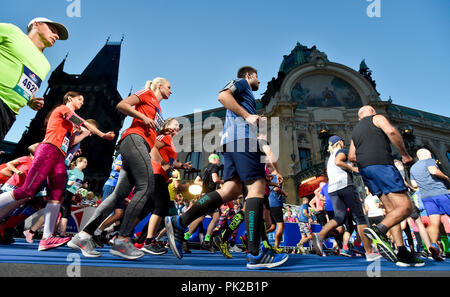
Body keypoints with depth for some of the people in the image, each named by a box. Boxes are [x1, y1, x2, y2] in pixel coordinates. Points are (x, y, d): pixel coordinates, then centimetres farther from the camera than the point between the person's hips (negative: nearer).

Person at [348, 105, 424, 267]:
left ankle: (401, 252, -1)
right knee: (405, 206, -11)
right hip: (381, 164, -7)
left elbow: (351, 156, 22)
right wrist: (405, 154, 1)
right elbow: (391, 132, -9)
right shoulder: (377, 118, 12)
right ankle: (379, 230, -32)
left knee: (392, 210, 6)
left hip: (364, 169, 7)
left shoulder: (355, 130, 29)